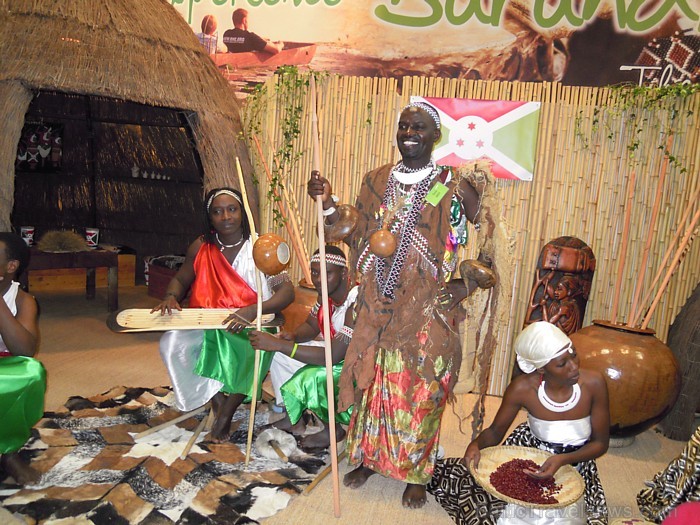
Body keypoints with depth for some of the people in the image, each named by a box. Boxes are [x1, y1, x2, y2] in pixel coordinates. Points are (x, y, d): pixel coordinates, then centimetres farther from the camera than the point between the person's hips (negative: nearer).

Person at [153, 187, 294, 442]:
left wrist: (253, 311, -34)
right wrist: (171, 297, -12)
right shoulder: (201, 247, 0)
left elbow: (287, 291, -16)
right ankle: (217, 400, -3)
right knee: (171, 343, -22)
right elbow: (180, 280, 13)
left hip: (252, 328, -3)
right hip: (208, 327, 3)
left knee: (259, 350, -34)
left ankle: (228, 410, -5)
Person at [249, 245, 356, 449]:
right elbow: (311, 325, 10)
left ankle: (334, 428, -2)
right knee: (279, 352, 4)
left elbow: (332, 356, -36)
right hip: (338, 353, 9)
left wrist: (277, 344, -36)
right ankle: (294, 417, 14)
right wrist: (293, 336, -15)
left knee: (310, 378, -33)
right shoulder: (326, 293, -6)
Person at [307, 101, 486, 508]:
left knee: (421, 393, 8)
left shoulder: (455, 187, -6)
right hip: (379, 310, 3)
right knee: (372, 383, 14)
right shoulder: (376, 181, 6)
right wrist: (328, 205, -1)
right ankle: (369, 458, 38)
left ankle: (416, 474, 31)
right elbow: (360, 242, 8)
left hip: (428, 313, -3)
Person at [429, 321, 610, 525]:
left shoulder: (593, 383, -23)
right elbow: (495, 431, -8)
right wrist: (476, 445, -30)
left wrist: (563, 460, -27)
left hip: (575, 464, 1)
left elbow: (601, 442, -10)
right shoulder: (523, 388, -23)